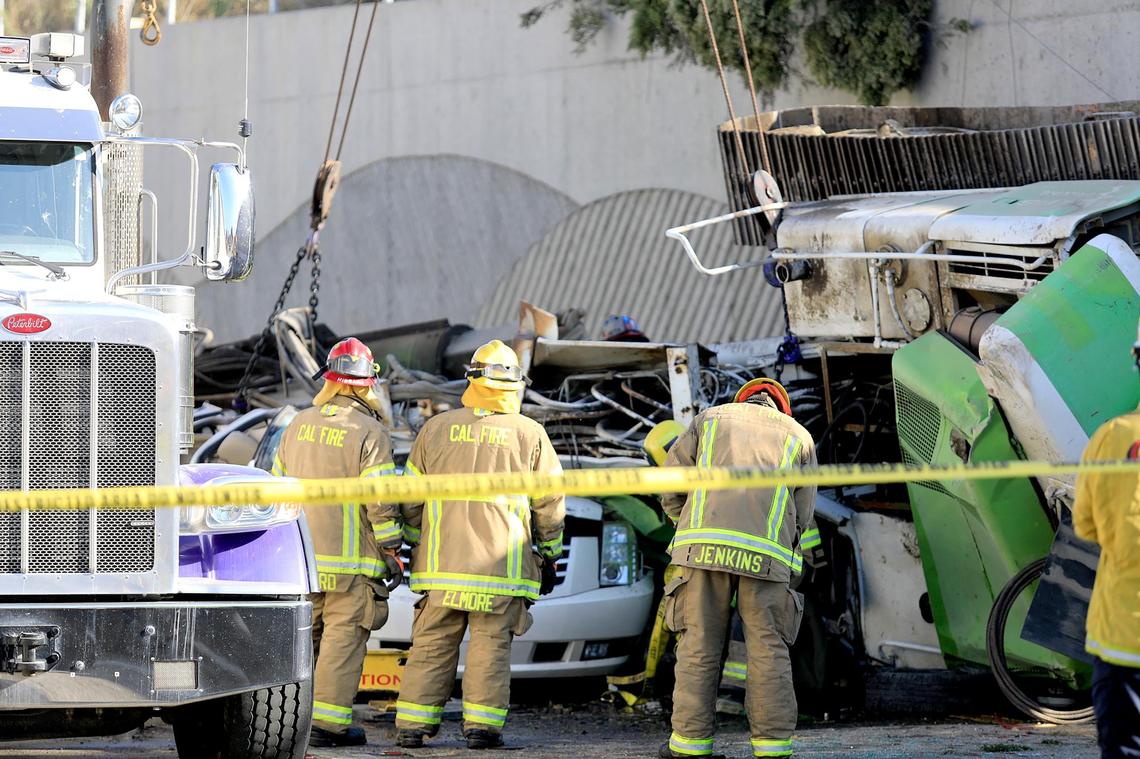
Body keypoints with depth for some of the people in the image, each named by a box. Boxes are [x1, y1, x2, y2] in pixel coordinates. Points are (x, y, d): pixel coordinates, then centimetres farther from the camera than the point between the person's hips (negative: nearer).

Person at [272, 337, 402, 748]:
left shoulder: (299, 425, 9)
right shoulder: (369, 433, -10)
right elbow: (381, 500, -14)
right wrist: (391, 551, -4)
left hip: (301, 555, 6)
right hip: (350, 559, -6)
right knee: (343, 637, -2)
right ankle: (328, 721, -5)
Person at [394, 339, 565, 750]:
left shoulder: (436, 428, 5)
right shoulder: (530, 435, 1)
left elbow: (411, 498, 10)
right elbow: (550, 503, 5)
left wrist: (414, 543, 22)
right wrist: (549, 555, 17)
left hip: (441, 560, 1)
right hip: (503, 563, -1)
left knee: (432, 642, 6)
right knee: (491, 643, 3)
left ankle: (413, 724, 4)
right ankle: (482, 724, -2)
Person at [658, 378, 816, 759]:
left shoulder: (711, 419, 21)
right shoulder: (799, 437, 20)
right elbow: (801, 516, 17)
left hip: (705, 544, 0)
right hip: (765, 555, 0)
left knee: (700, 644, 5)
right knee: (767, 649, 6)